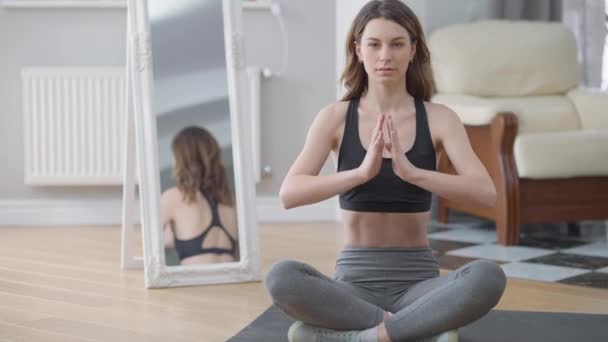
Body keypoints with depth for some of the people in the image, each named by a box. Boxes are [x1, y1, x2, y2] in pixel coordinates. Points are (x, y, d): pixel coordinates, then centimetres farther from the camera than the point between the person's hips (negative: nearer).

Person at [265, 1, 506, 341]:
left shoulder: (439, 118, 0)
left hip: (418, 283, 0)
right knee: (281, 278, -32)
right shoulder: (336, 117, 0)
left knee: (489, 276, -32)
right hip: (355, 283, 1)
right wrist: (361, 172, -30)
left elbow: (486, 192, -15)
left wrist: (412, 172, -30)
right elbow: (289, 194, -15)